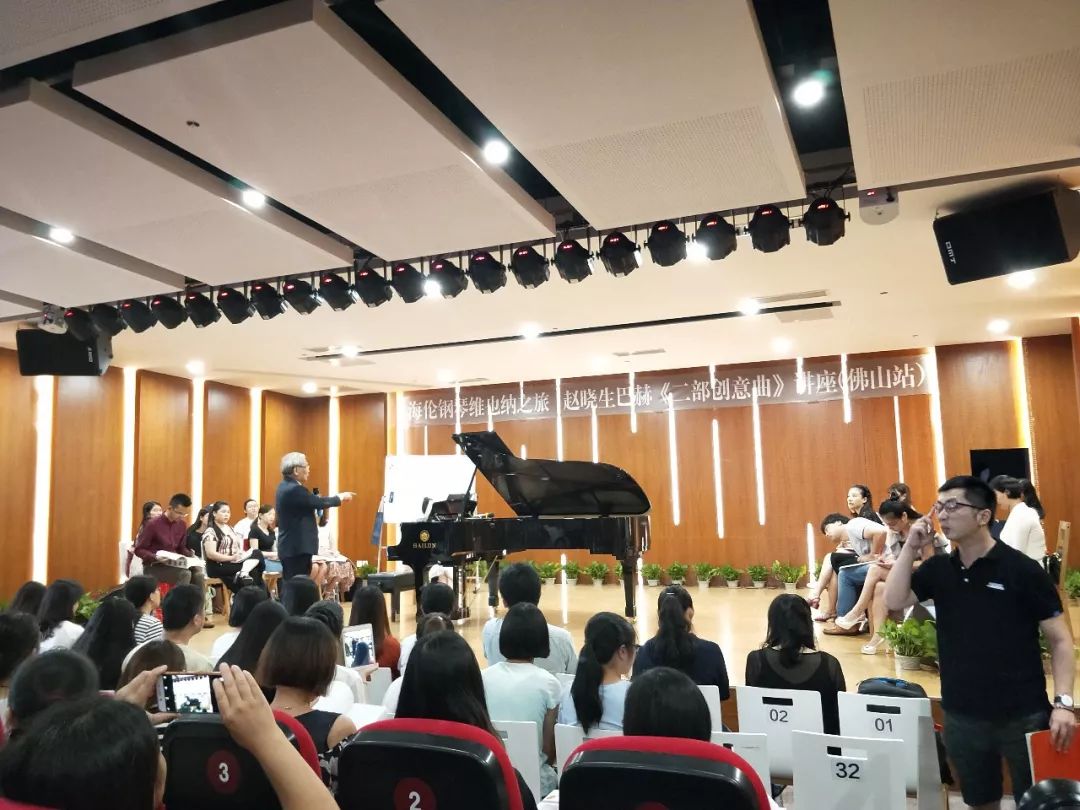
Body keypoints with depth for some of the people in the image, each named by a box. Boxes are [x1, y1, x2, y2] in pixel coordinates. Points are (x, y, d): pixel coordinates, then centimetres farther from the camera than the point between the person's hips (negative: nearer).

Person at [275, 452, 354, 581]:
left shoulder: (286, 486, 12)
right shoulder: (295, 489, -21)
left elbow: (312, 501, 14)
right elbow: (320, 503, -16)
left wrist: (339, 497, 10)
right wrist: (341, 497, -1)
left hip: (291, 547, 11)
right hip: (297, 548, -11)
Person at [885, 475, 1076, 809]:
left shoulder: (1022, 569, -10)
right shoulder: (938, 569, 2)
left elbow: (1060, 641, -8)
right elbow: (895, 601, -9)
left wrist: (1063, 702, -17)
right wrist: (910, 547, -12)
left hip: (1023, 715, -3)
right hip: (962, 715, 4)